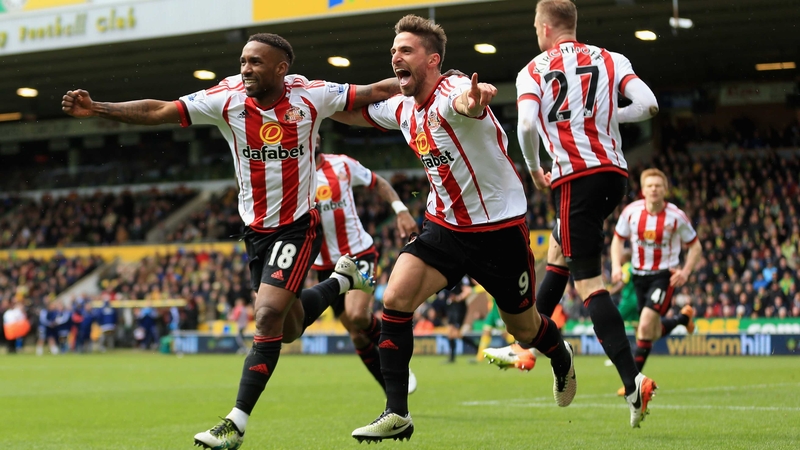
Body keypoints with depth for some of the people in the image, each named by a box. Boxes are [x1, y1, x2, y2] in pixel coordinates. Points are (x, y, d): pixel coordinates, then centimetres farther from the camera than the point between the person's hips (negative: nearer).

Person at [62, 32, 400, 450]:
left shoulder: (311, 96, -13)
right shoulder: (226, 99, -9)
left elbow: (376, 91, -3)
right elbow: (157, 111, -13)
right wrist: (96, 108, -23)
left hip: (297, 225, -4)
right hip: (255, 229, 4)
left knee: (268, 316, -19)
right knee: (288, 328, 16)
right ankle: (340, 280, 46)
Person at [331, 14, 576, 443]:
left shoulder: (451, 91, -24)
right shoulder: (401, 109, 0)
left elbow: (465, 101, -51)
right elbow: (353, 111, 21)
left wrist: (472, 101, -75)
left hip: (499, 228, -6)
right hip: (443, 225, 6)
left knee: (523, 329, 11)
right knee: (395, 299, -16)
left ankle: (561, 356, 48)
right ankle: (396, 414, -12)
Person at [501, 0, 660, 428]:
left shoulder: (533, 71, 2)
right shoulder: (611, 60, 10)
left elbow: (526, 126, -13)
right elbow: (648, 104, -4)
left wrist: (534, 170, 5)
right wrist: (608, 116, 15)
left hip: (575, 179, -6)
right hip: (614, 173, 6)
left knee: (588, 282, -9)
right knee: (558, 251, 26)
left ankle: (632, 380, -22)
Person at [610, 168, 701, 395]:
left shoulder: (676, 217, -14)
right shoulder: (631, 212, -9)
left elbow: (695, 246, -1)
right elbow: (618, 239, 6)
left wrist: (685, 272, -15)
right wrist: (616, 266, -10)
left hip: (665, 275, -4)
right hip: (639, 274, 4)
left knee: (645, 327, -20)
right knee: (655, 333, 16)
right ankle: (684, 317, 49)